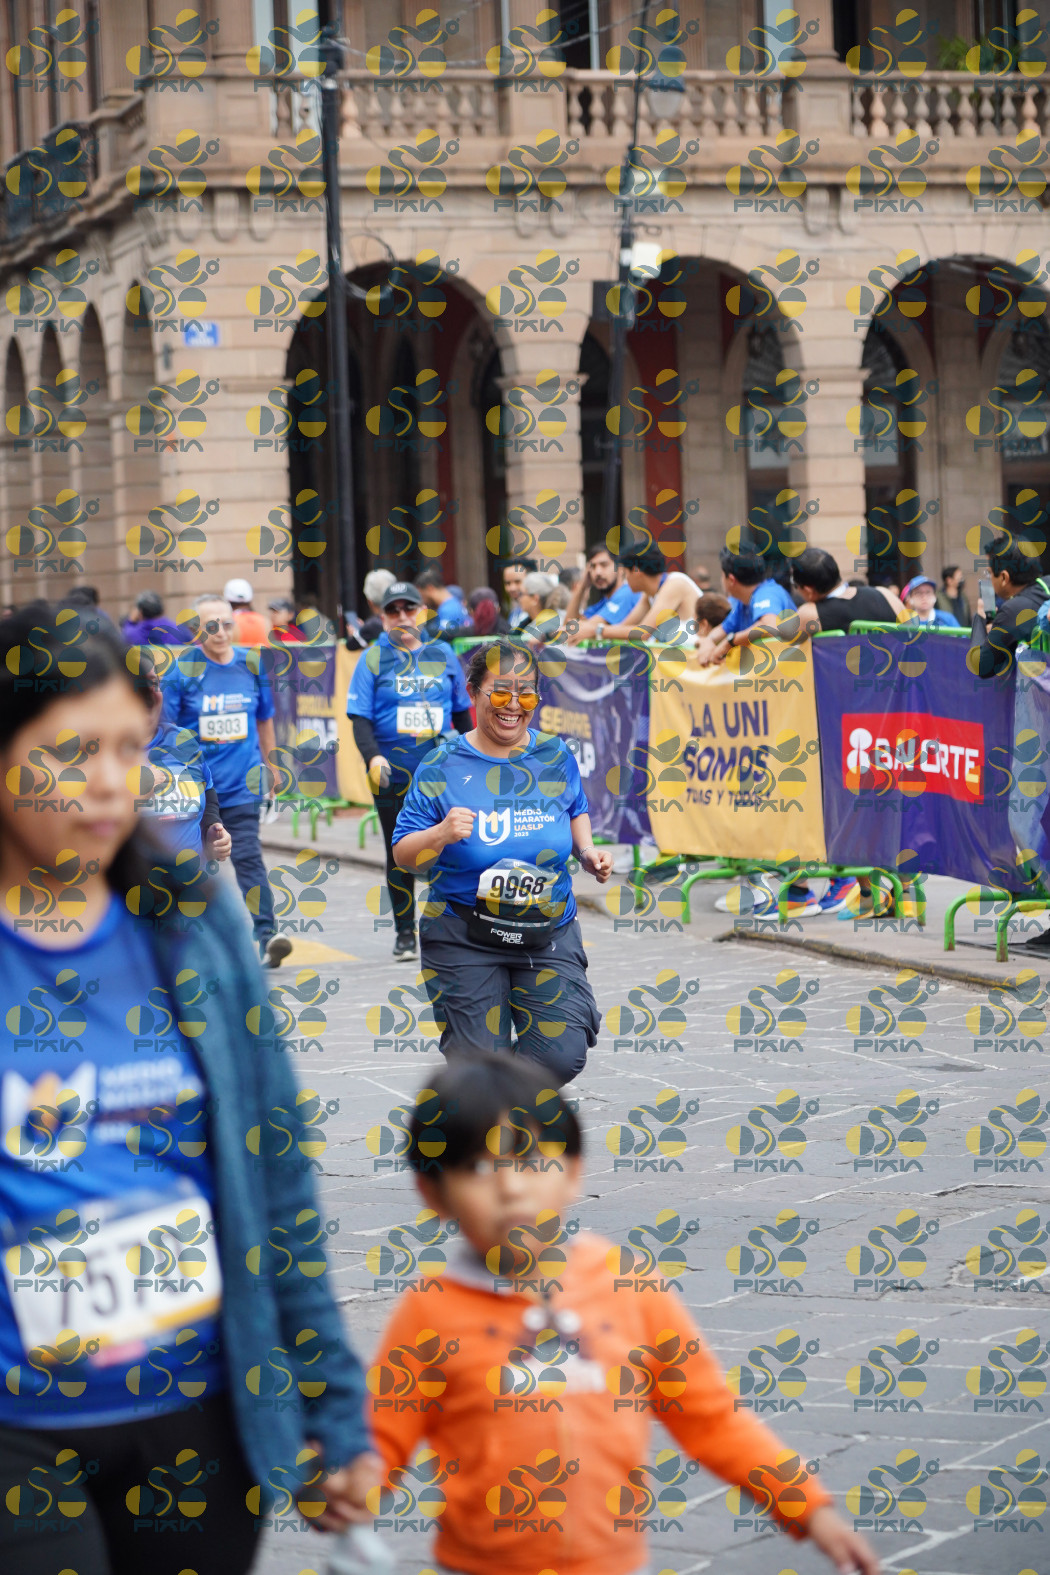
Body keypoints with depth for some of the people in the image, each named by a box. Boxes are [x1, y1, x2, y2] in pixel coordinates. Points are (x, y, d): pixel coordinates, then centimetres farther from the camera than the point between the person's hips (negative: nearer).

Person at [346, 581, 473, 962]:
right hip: (392, 773, -1)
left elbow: (461, 712, 17)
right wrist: (373, 756, -21)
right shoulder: (373, 659, 2)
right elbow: (360, 718, -5)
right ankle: (405, 933, 15)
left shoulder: (442, 655, 9)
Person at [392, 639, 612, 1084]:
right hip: (465, 940, -2)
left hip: (549, 932, 2)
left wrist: (587, 851, 1)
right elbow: (404, 855, -8)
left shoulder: (555, 756, 2)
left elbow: (576, 810, 21)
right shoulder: (442, 767, -7)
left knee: (562, 1057, -9)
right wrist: (441, 834, -28)